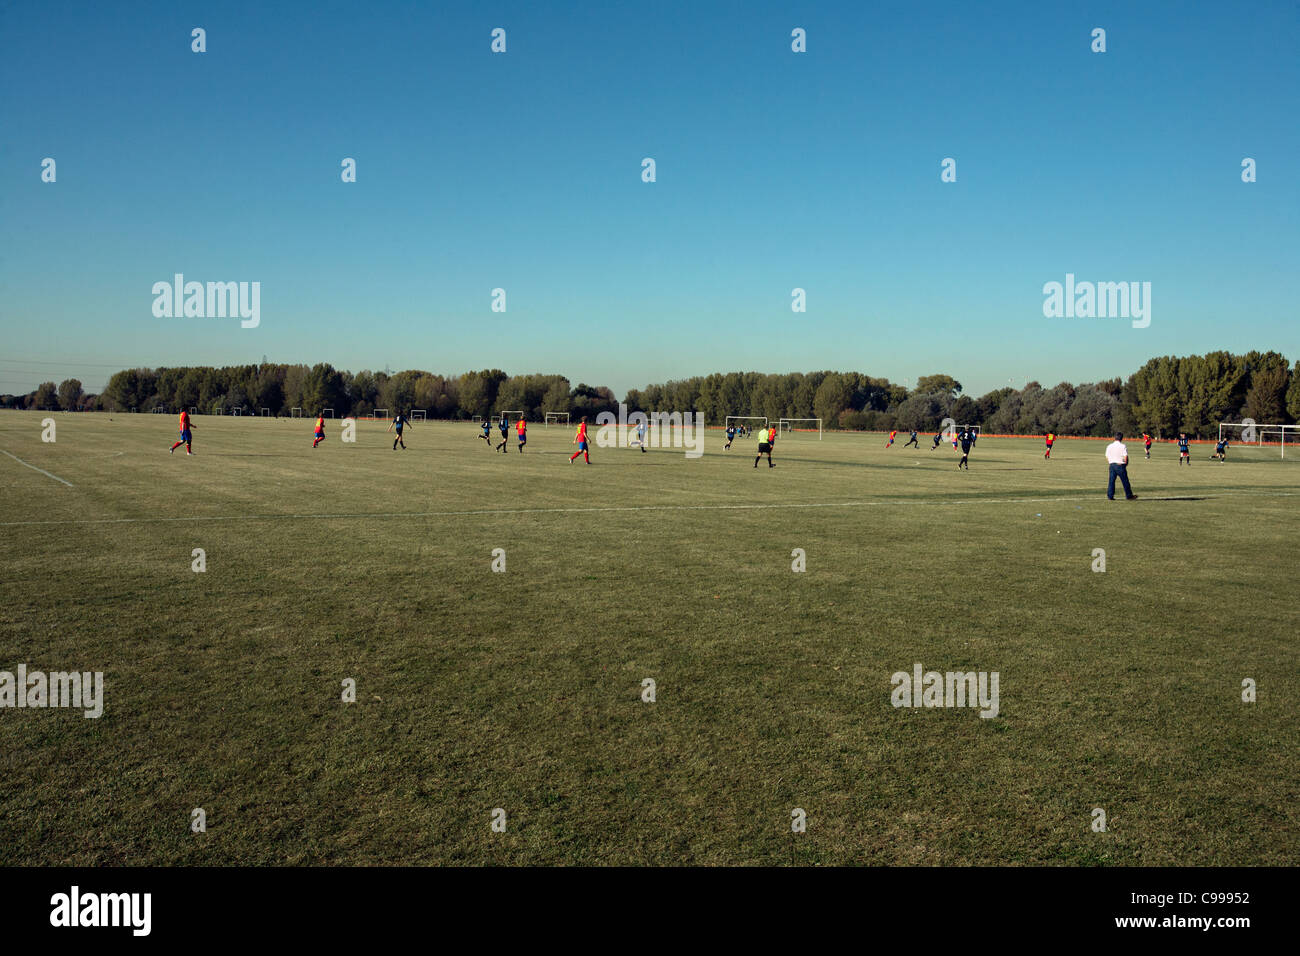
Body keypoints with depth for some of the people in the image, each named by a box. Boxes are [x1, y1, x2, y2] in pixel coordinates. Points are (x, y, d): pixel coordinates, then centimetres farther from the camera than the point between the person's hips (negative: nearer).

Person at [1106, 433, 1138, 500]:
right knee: (1125, 481, 6)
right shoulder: (1123, 446, -8)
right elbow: (1125, 457, -11)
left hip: (1112, 465, 4)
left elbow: (1107, 457, 7)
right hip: (1120, 465, -4)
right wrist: (1126, 463, 5)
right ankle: (1129, 496, 14)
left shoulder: (1109, 446, 5)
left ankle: (1110, 496, 2)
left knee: (1111, 480, 6)